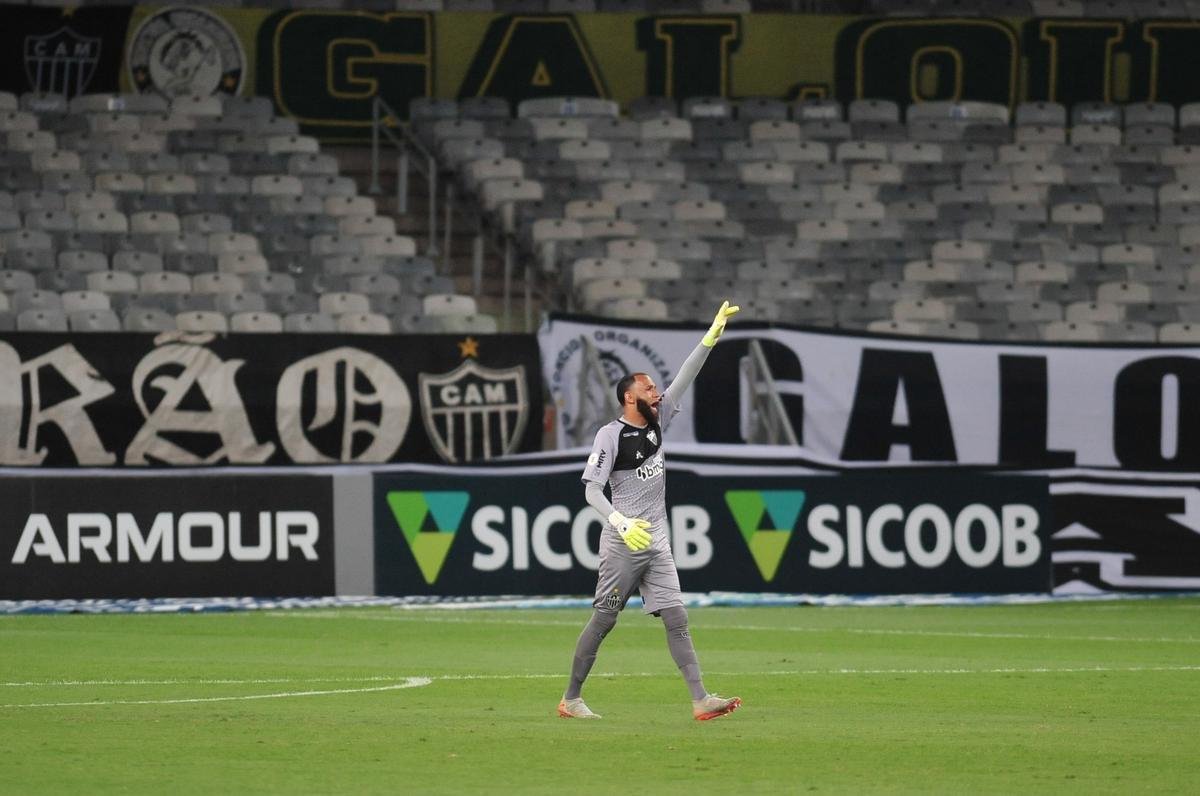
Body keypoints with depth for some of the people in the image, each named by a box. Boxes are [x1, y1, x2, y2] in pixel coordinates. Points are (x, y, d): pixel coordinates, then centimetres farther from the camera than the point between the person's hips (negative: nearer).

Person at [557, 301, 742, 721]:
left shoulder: (657, 422, 10)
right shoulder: (611, 435, -9)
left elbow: (683, 379, 8)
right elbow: (591, 488, -16)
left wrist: (712, 335, -2)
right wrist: (621, 523, -31)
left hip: (656, 544, 7)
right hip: (622, 544, -7)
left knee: (676, 618, -2)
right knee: (603, 621, 0)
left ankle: (700, 699, -10)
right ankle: (570, 699, 10)